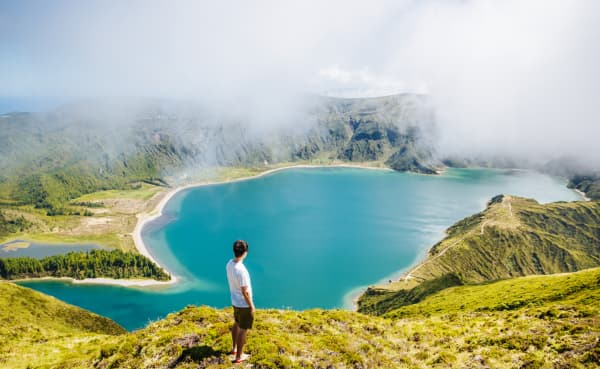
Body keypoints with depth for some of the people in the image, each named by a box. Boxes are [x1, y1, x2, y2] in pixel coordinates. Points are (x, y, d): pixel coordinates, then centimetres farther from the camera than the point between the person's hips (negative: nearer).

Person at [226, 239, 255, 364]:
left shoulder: (229, 264, -8)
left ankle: (234, 348, 45)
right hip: (244, 304, -8)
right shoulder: (241, 270, -33)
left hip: (235, 301, 8)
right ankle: (239, 356, 24)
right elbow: (245, 292, -25)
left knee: (236, 324, 27)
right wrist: (251, 305, -12)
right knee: (243, 330, 9)